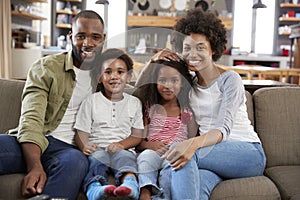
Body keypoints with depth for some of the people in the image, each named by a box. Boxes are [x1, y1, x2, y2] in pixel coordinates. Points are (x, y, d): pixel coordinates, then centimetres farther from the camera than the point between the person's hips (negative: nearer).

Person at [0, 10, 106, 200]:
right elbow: (31, 120, -8)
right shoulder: (45, 68, 3)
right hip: (34, 143, -1)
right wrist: (35, 166, -25)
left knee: (75, 161, -37)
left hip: (68, 148, 2)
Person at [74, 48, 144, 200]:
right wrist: (85, 146, -19)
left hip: (123, 149, 1)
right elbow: (81, 133, 5)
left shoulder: (134, 103, 17)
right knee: (97, 157, -34)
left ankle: (129, 183, -61)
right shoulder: (91, 101, 12)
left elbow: (137, 135, 11)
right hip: (97, 148, 0)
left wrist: (121, 144, -11)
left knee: (124, 156, -33)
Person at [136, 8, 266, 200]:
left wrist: (193, 143, -40)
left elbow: (224, 129, -20)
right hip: (213, 152, 3)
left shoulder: (230, 80, -6)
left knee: (181, 152, -33)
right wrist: (153, 62, 1)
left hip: (248, 153, -3)